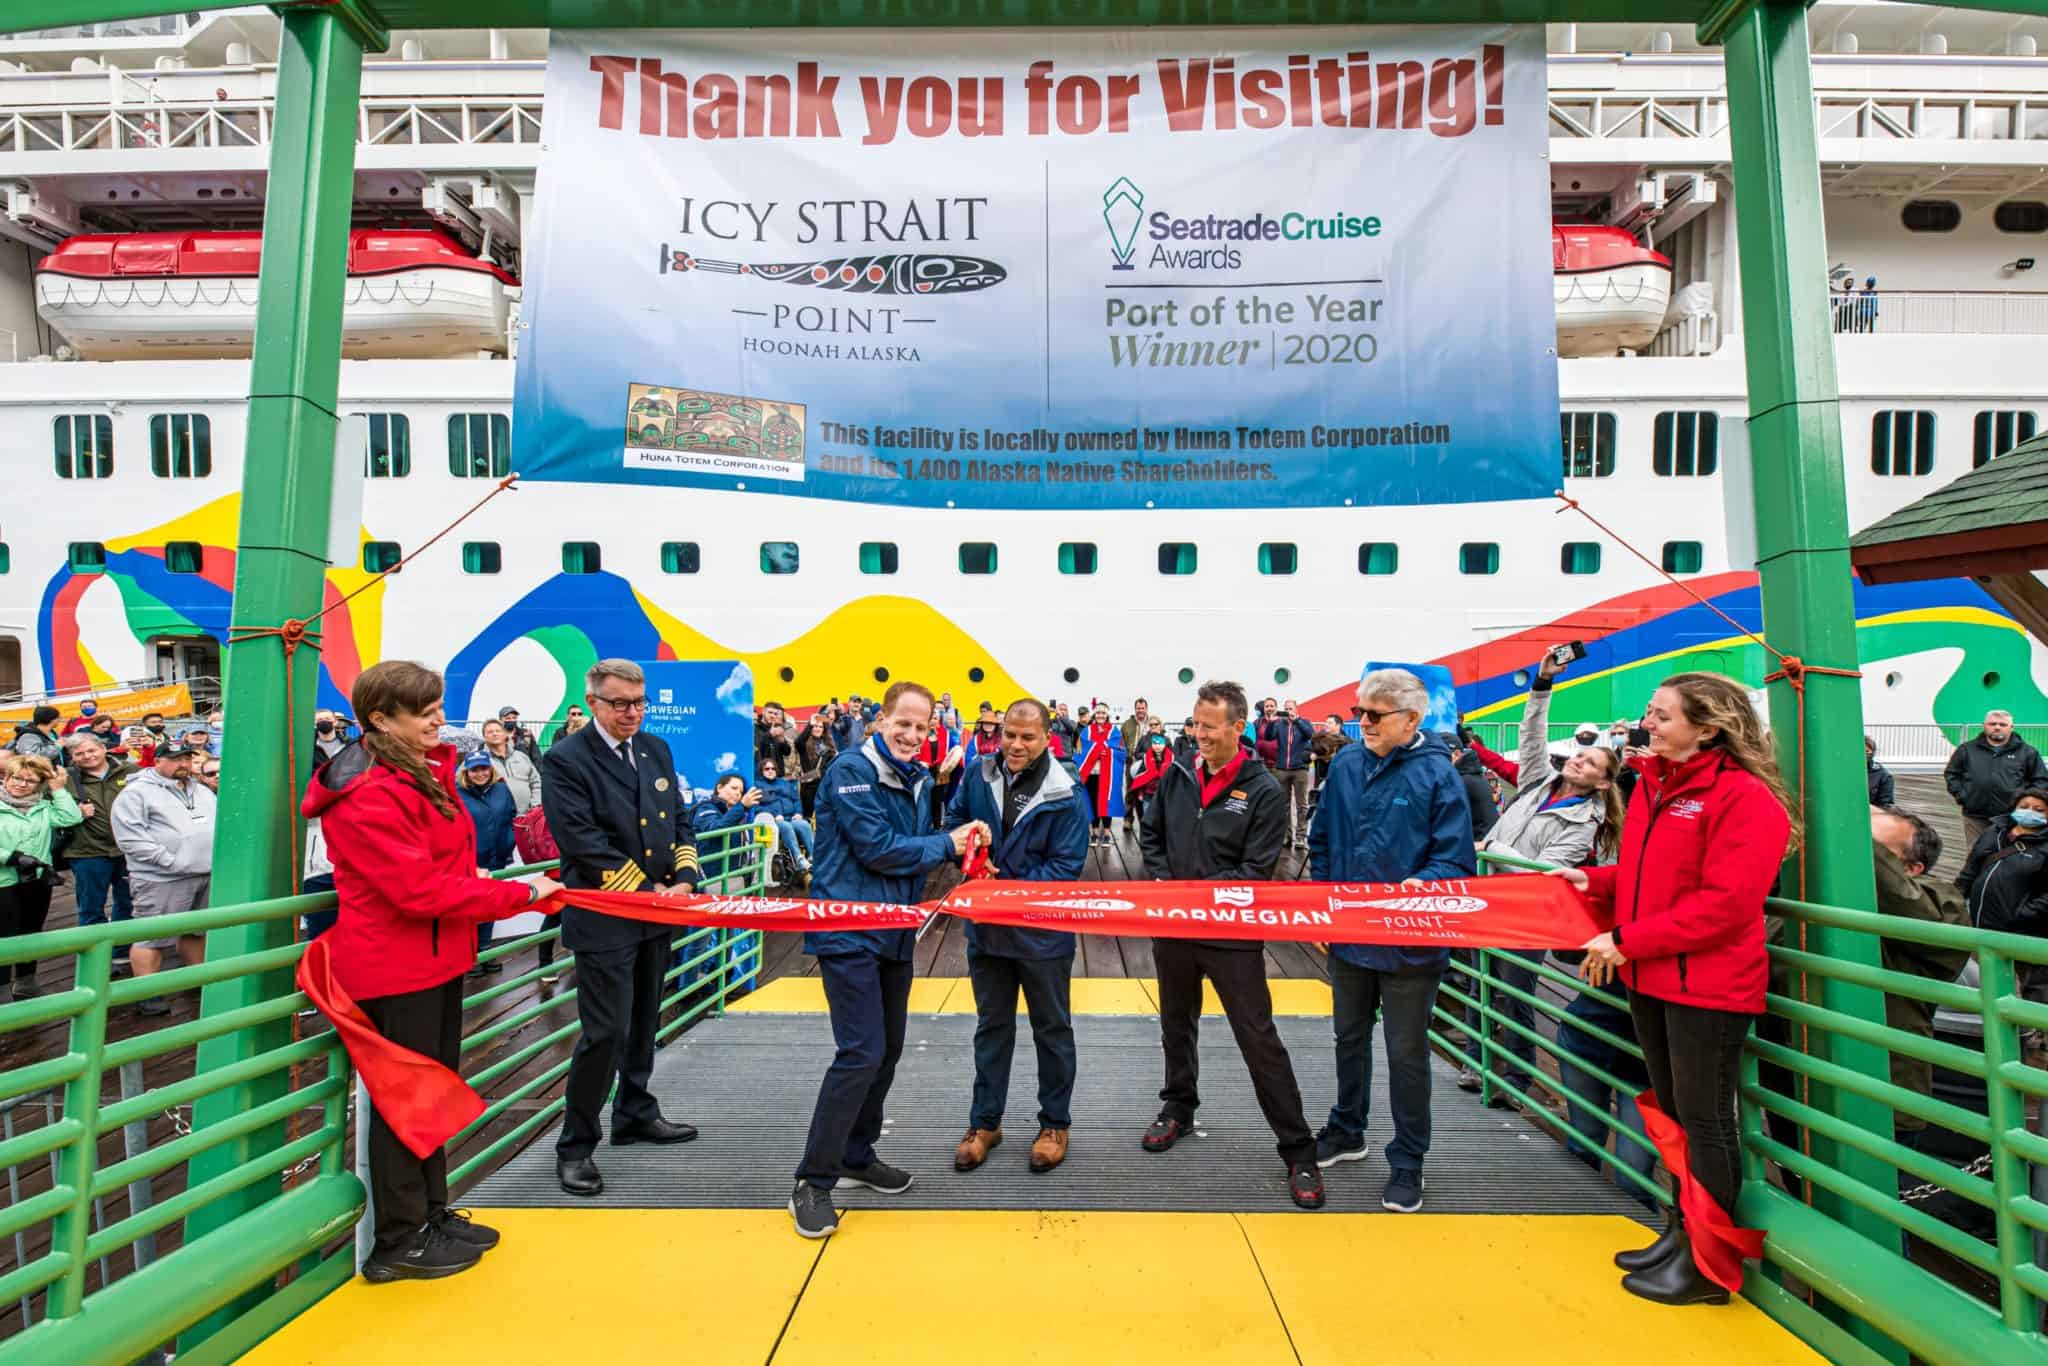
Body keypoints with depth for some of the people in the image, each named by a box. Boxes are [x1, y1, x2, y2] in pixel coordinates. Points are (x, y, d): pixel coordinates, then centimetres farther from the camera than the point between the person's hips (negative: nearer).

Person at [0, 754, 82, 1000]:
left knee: (32, 935, 17)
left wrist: (58, 789, -5)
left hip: (38, 881, 5)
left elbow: (71, 818, -6)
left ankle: (25, 985, 32)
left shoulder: (43, 807, 8)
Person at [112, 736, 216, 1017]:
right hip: (162, 880, -7)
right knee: (153, 937, -3)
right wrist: (172, 861, -17)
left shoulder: (203, 791, 18)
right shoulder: (137, 793, -6)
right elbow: (132, 838, -14)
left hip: (207, 876, 7)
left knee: (196, 931, 16)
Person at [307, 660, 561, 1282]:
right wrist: (521, 894, -22)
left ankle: (433, 1215, 35)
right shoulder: (367, 797, -23)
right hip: (394, 967, -10)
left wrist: (468, 876, 3)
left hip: (437, 957, 10)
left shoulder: (427, 771, 8)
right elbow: (420, 891, -27)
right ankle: (399, 1242, 20)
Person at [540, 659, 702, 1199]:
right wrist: (648, 890, -18)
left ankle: (635, 1114, 35)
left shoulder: (656, 750, 9)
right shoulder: (565, 760, -13)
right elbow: (583, 843, -20)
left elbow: (680, 821, 11)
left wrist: (684, 880, -5)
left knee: (643, 1022, 19)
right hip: (604, 919, -7)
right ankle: (575, 1145, 11)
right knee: (606, 1032, -5)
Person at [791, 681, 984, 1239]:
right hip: (848, 932, -8)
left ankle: (857, 1155, 31)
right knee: (862, 1052, -12)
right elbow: (877, 848, -20)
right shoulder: (851, 771, -13)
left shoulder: (919, 780, 12)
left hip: (894, 933, 8)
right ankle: (813, 1181, 1)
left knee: (887, 1049, 14)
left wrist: (963, 841, -4)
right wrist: (946, 845, -9)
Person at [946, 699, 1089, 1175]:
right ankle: (984, 1121, 30)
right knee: (992, 1026, 17)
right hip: (986, 925, 4)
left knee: (1052, 1028, 13)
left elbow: (1065, 865, -17)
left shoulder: (1067, 794, -16)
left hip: (1042, 931, -3)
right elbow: (955, 822, 9)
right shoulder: (978, 773, -4)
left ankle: (1055, 1124, 29)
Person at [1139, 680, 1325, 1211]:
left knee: (1259, 1040, -1)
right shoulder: (1179, 774, 0)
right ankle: (1179, 1109, 43)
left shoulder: (1264, 791, -13)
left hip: (1231, 934, -5)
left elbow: (1257, 869, -15)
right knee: (1176, 1025, 21)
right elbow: (1151, 834, 10)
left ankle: (1298, 1152, 11)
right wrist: (1161, 881, -6)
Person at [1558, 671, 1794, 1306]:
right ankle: (1681, 1235, 34)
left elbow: (1726, 903, -23)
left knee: (1705, 1123, 5)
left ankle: (1708, 1268, 20)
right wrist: (1594, 881, -1)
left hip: (1708, 985, -8)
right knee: (1673, 1114, 19)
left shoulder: (1744, 796, -16)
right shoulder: (1652, 784, 9)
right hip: (1650, 979, 8)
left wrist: (1627, 941, -22)